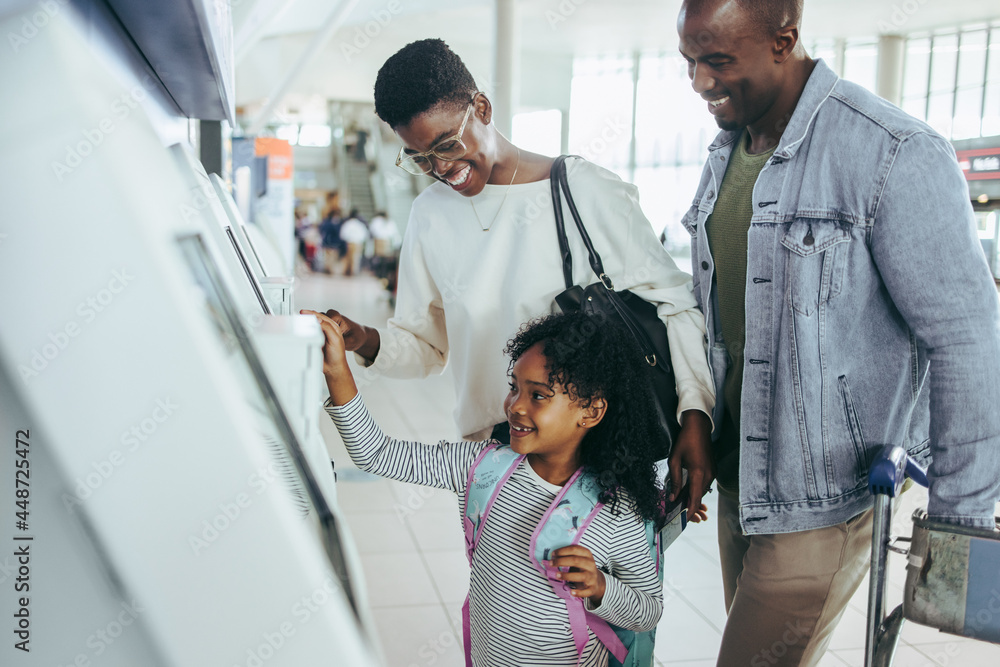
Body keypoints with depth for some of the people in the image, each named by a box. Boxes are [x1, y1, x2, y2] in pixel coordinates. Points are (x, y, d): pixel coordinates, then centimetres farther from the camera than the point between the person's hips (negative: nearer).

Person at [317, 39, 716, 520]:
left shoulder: (587, 194, -7)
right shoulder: (430, 215, 8)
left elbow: (671, 304, -6)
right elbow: (425, 341, 13)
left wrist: (694, 413, -18)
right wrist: (368, 343, -8)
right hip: (492, 450, 4)